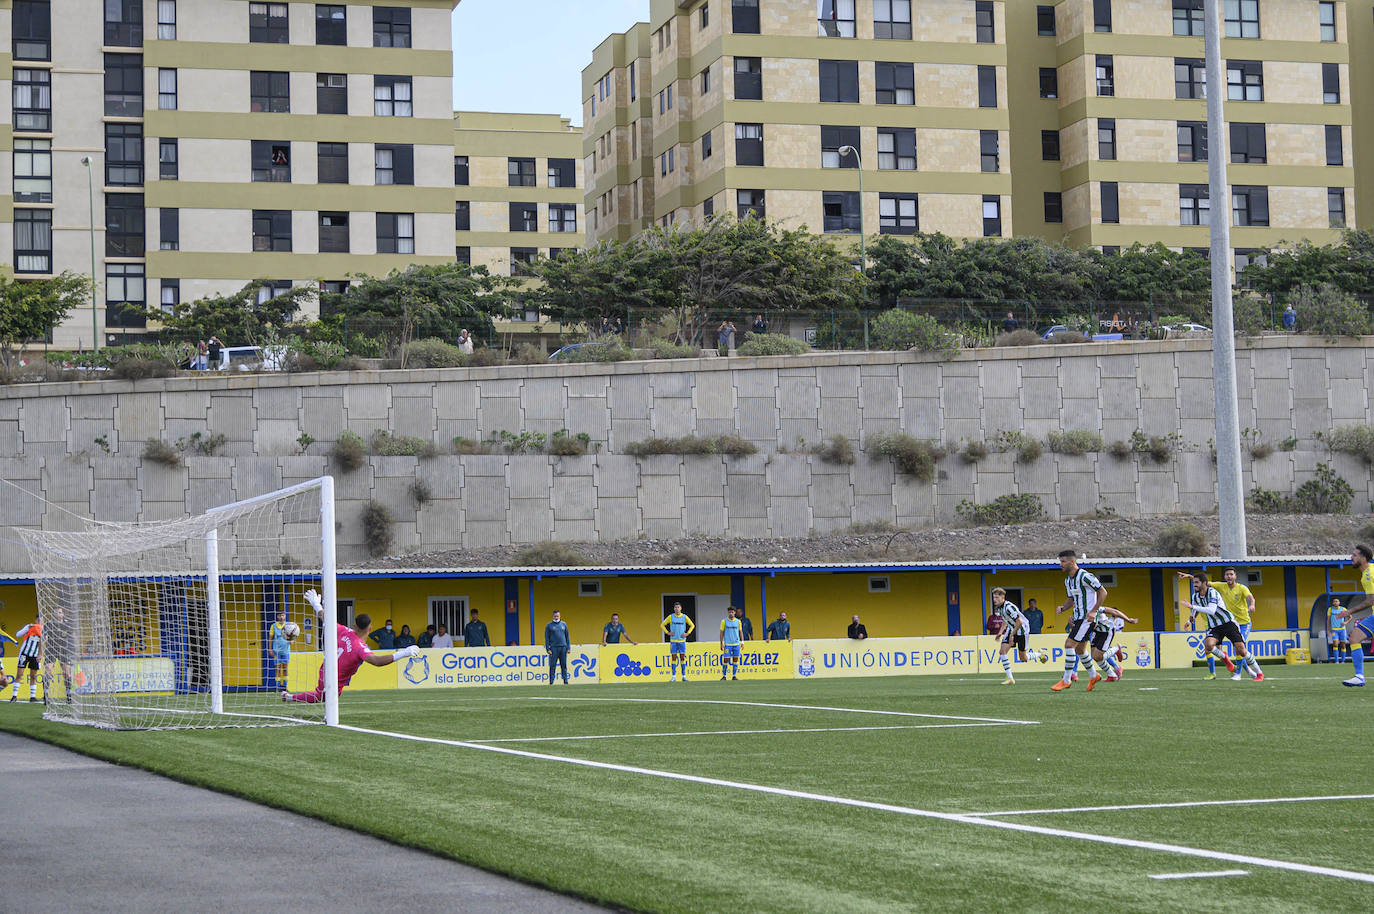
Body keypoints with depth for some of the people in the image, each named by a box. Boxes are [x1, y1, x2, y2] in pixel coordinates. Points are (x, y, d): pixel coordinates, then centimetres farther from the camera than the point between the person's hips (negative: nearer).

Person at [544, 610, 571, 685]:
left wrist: (568, 647, 7)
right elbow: (546, 638, 2)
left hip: (563, 647, 2)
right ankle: (551, 681, -3)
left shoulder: (564, 624, 12)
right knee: (552, 665, -5)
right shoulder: (549, 625, 4)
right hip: (554, 647, -2)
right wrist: (547, 649, -6)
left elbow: (567, 636, 14)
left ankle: (565, 681, 6)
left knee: (564, 665, 3)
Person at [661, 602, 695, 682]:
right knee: (673, 657, -1)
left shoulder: (685, 617, 2)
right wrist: (667, 633, -1)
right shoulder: (670, 617, 2)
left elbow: (692, 625, 12)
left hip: (682, 640, 0)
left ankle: (684, 676, 4)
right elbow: (663, 625, 11)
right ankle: (673, 676, 3)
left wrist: (687, 633, -1)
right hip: (673, 640, 0)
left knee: (682, 657, -1)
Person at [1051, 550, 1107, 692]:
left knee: (1069, 644, -14)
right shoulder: (1068, 580, 11)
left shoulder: (1085, 576, -17)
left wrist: (1093, 611, -19)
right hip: (1078, 618, 9)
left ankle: (1066, 680, -9)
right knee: (1079, 649, 14)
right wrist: (1062, 608, 1)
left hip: (1087, 618, -9)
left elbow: (1103, 592, -13)